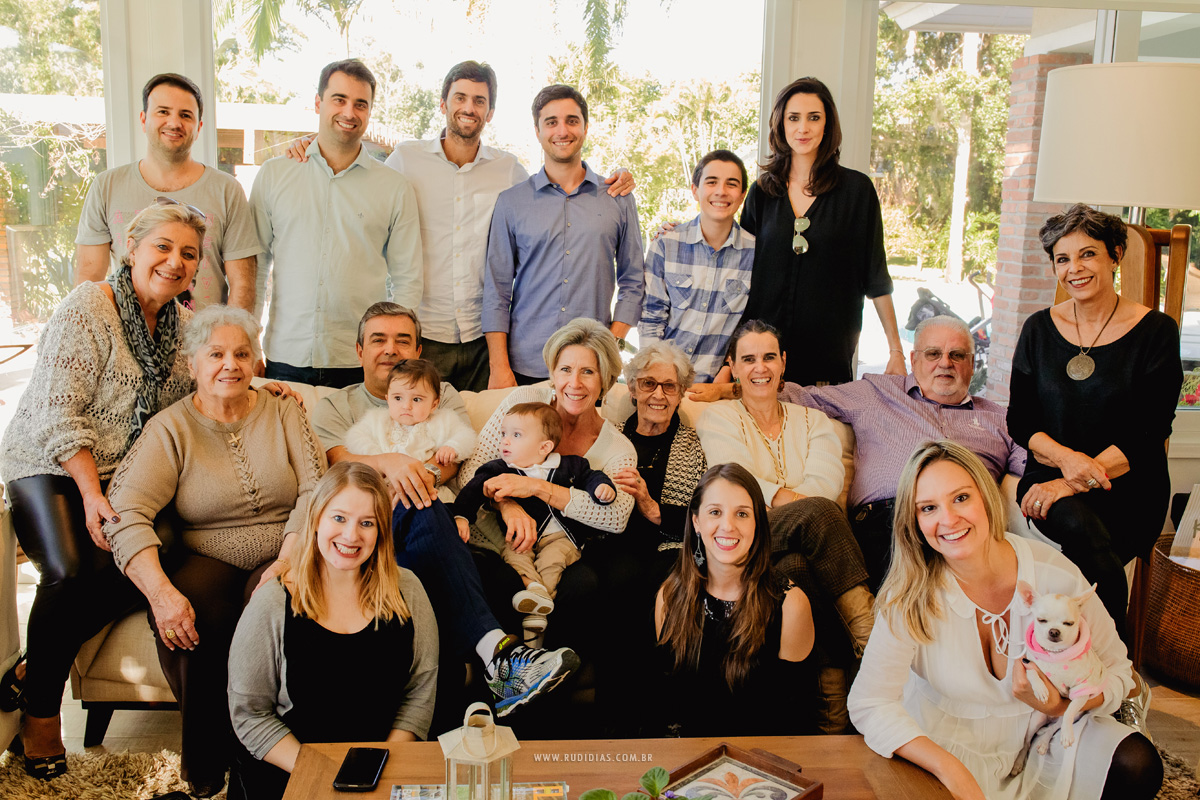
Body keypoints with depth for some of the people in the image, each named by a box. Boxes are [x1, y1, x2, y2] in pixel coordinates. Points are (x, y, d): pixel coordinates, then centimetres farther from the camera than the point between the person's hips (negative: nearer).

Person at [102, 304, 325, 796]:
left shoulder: (284, 414, 9)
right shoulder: (169, 429, 2)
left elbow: (315, 491, -3)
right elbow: (126, 514, -11)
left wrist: (288, 560, -21)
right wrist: (161, 591, -27)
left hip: (278, 558, 0)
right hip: (206, 559, 0)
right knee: (184, 617, -31)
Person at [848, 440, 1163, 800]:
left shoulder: (1056, 576, -15)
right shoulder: (911, 595, -19)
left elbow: (1115, 669, -2)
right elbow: (869, 703, -22)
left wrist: (1057, 706, -23)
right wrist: (951, 770, -33)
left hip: (1044, 733, 2)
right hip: (944, 741, -1)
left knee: (1136, 766, -22)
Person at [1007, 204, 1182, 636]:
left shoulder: (1156, 331, 1)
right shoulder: (1039, 329, 9)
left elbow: (1149, 434, -7)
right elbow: (1019, 421, 7)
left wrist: (1073, 482, -18)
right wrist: (1066, 458, -15)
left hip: (1128, 491, -1)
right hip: (1051, 475, 2)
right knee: (1080, 526, -32)